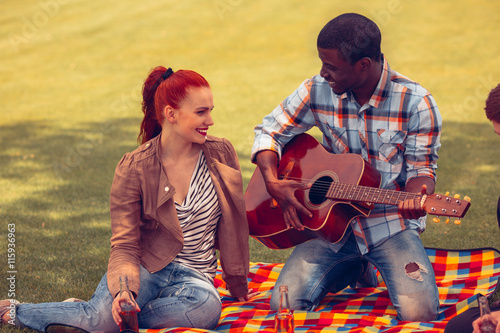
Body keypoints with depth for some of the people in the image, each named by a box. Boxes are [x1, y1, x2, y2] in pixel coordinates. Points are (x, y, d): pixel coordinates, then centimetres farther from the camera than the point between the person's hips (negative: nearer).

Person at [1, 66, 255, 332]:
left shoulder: (221, 154, 1)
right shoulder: (133, 169, -7)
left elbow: (233, 223, 12)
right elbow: (125, 244, -8)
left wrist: (237, 283, 19)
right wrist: (124, 289, -29)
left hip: (194, 276, 2)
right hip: (146, 267, -2)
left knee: (207, 305, -36)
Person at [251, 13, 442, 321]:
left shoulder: (416, 103, -12)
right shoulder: (318, 91, -4)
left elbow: (420, 169, -5)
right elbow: (269, 131, 7)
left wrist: (416, 195, -30)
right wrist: (274, 184, -11)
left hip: (391, 225, -2)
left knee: (419, 313, -24)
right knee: (283, 305, -15)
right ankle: (353, 269, 16)